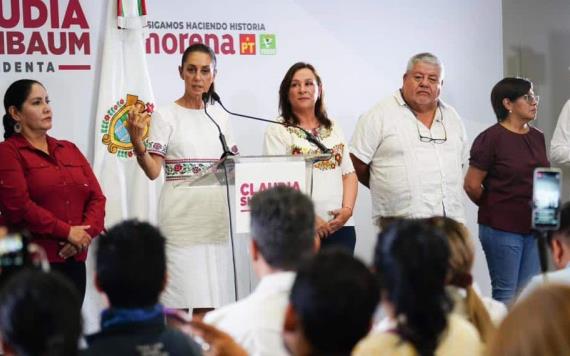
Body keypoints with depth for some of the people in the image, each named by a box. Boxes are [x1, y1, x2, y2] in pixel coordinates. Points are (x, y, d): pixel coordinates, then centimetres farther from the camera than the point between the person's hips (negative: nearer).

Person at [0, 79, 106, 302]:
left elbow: (96, 197, 11)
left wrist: (87, 233, -8)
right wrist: (67, 232, -14)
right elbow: (19, 206, -13)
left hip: (75, 260, 6)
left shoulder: (69, 150, 18)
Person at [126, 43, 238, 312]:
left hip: (217, 215, 5)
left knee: (210, 303, 4)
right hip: (181, 213, -4)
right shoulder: (165, 116, -1)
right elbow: (153, 171, -8)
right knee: (179, 304, -6)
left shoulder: (220, 117, 14)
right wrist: (136, 142, -24)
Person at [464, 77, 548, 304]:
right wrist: (494, 208, 5)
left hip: (534, 227, 6)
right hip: (502, 229, -6)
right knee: (506, 294, 1)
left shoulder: (537, 137, 10)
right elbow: (472, 185, -9)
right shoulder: (491, 139, -11)